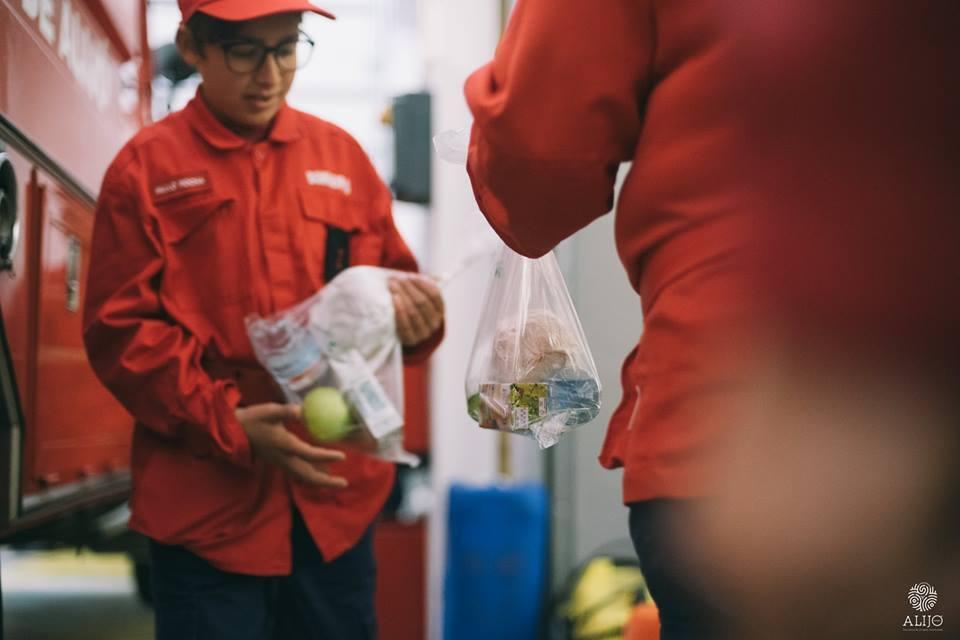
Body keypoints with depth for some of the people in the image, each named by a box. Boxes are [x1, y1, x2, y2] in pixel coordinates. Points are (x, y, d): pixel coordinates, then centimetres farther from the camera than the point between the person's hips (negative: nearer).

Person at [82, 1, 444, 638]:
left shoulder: (339, 154, 10)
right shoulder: (145, 168, 0)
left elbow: (392, 283, 13)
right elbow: (120, 330, -5)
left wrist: (410, 310, -12)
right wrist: (229, 424, -16)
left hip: (338, 496, 3)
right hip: (209, 504, -3)